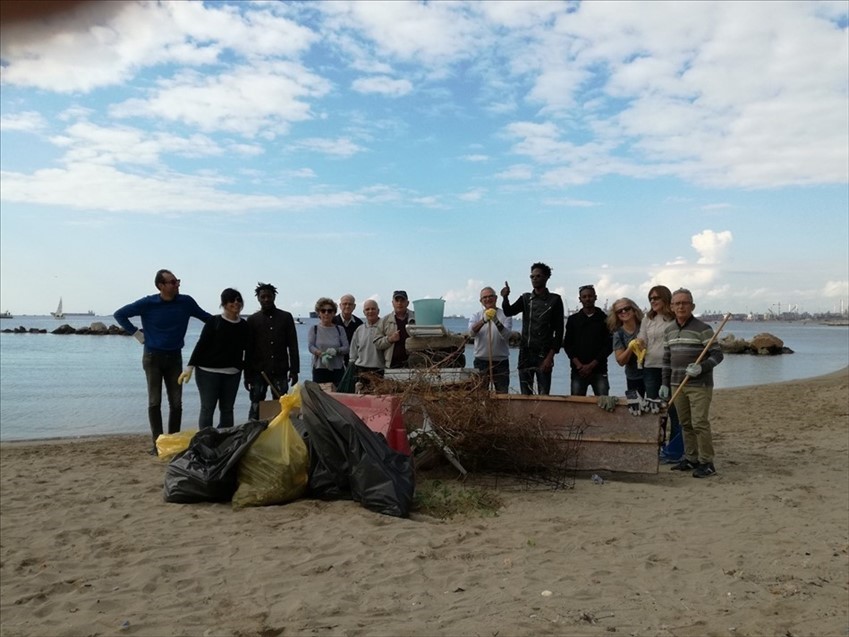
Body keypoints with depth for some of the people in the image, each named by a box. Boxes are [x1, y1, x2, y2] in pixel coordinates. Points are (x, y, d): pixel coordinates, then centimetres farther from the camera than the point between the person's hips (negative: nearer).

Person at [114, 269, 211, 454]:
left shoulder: (186, 302, -4)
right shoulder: (148, 304, -9)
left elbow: (206, 317, 11)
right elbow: (119, 314, 0)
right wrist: (136, 334, -4)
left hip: (174, 357, 2)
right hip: (153, 357, -2)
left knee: (176, 402, 4)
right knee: (154, 402, -1)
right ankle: (158, 444, 3)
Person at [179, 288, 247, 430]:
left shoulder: (243, 325, 7)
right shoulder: (214, 322, -5)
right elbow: (201, 344, -7)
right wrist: (190, 366, -13)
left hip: (232, 374, 4)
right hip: (208, 371, -4)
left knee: (227, 409, 9)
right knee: (207, 408, -1)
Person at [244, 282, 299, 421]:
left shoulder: (286, 317, 7)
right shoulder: (252, 320, 6)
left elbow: (293, 346, 5)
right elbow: (248, 349, 5)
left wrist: (294, 370, -1)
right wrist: (247, 375, 0)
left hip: (280, 372, 0)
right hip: (258, 372, 0)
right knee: (256, 408, 1)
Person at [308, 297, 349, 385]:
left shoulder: (339, 329, 11)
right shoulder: (314, 329, 10)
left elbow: (347, 347, 3)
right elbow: (310, 346, -2)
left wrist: (336, 351, -17)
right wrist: (321, 354, -19)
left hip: (337, 369, 1)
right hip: (319, 368, 0)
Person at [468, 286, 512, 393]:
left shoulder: (505, 315, 2)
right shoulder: (476, 316, 6)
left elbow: (506, 335, -15)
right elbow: (472, 331, -15)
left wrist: (496, 321, -33)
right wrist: (484, 320, -34)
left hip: (501, 361, -1)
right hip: (481, 361, 1)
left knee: (502, 394, 3)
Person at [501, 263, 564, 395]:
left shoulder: (554, 300, 0)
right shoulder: (526, 298, 12)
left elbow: (559, 330, -3)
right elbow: (509, 312, -3)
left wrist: (550, 356, -11)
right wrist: (505, 298, -24)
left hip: (543, 355, -3)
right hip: (525, 354, 3)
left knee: (543, 395, -5)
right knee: (525, 395, 5)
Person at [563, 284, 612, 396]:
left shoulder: (604, 319, 6)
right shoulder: (573, 319, 11)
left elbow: (609, 345, 0)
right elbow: (567, 344, 8)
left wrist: (591, 365, -8)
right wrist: (578, 364, -7)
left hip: (599, 371, -1)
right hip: (578, 370, 1)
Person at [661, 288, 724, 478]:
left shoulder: (703, 329, -7)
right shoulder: (669, 330, 12)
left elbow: (717, 354, -7)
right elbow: (667, 359, 17)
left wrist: (701, 367, -23)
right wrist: (665, 384, 15)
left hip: (699, 385, -6)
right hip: (677, 385, 6)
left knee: (700, 423, -8)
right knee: (685, 424, 11)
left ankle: (706, 463, 0)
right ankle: (690, 459, 20)